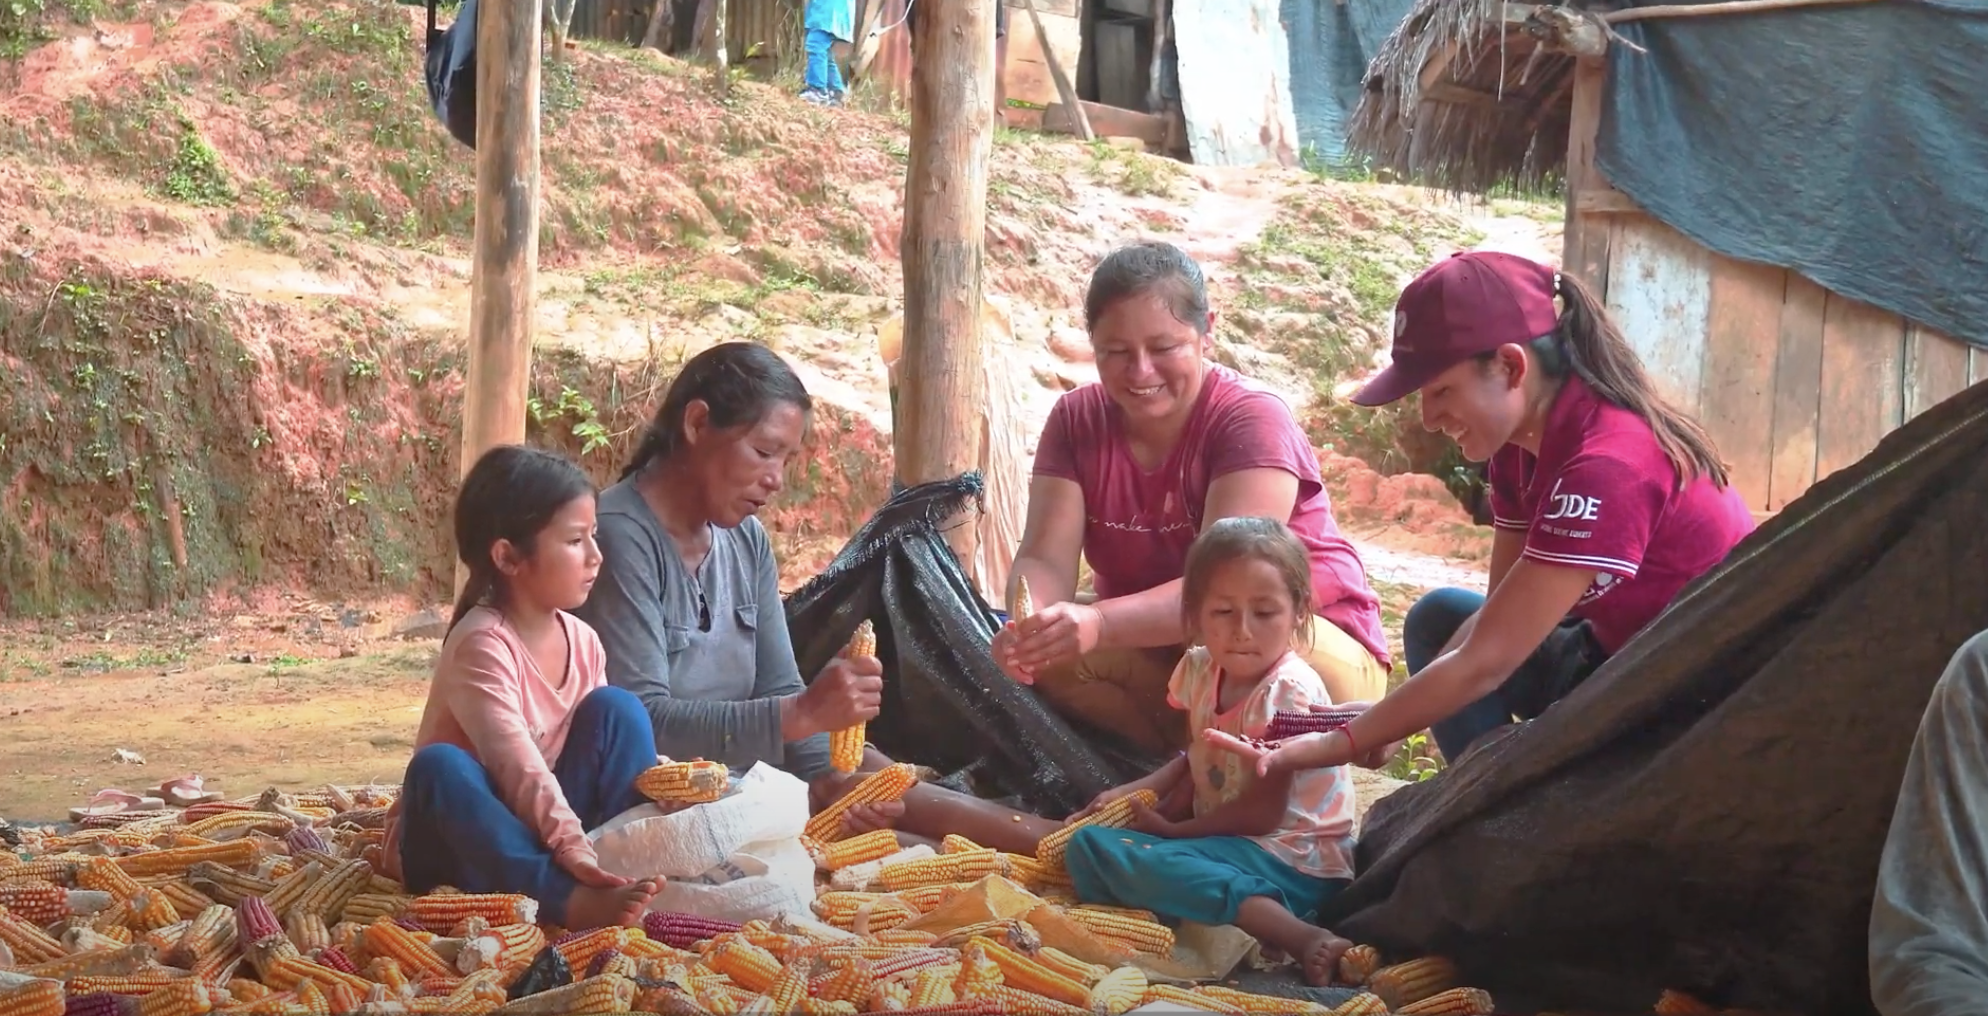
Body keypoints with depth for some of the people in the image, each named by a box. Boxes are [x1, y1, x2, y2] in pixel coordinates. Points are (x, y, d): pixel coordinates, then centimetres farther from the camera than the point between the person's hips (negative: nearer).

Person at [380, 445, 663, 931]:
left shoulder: (581, 640, 3)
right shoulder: (482, 643, -21)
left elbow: (608, 741, 7)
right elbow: (516, 763, -33)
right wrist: (569, 844, -44)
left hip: (543, 822, 6)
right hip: (461, 846, -6)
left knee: (617, 708, -8)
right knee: (440, 768, -38)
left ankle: (635, 867, -23)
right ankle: (571, 900, -56)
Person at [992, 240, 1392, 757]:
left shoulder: (1253, 419, -20)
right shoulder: (1077, 420, -4)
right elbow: (1046, 560, -15)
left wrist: (1099, 623, -51)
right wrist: (1029, 622, -41)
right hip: (1157, 646, 4)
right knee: (1050, 649, -23)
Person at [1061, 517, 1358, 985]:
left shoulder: (1289, 691, -16)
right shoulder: (1200, 670, 7)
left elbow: (1263, 811, -17)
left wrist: (1172, 828, -8)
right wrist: (1139, 791, 3)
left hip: (1294, 859, -9)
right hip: (1223, 837, 9)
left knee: (1142, 862, -30)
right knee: (1087, 842, -1)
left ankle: (1300, 935, -41)